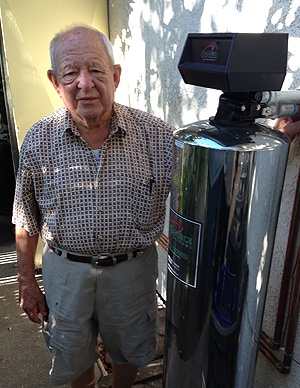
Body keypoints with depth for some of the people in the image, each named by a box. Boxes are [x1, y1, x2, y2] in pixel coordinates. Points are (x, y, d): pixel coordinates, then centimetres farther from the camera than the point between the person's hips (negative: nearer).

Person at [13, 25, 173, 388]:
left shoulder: (156, 134, -13)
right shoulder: (38, 140, -9)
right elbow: (27, 221, 0)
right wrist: (26, 281, 4)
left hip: (133, 268, 0)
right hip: (66, 271, 1)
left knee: (129, 350, 25)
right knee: (73, 357, 24)